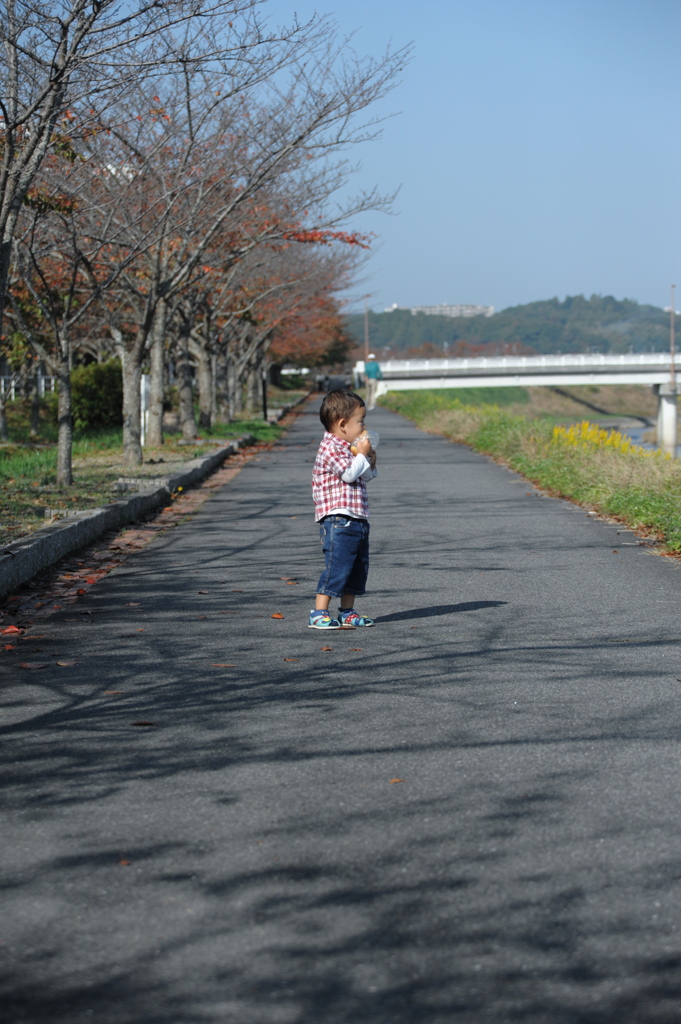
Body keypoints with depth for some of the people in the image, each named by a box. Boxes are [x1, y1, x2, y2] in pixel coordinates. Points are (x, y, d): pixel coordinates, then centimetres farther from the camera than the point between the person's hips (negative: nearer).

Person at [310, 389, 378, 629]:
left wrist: (370, 464, 7)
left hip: (357, 519, 10)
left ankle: (347, 612, 21)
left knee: (358, 567, 13)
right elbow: (349, 474, -22)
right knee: (337, 566, -12)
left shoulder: (347, 448, 18)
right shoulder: (330, 448, -12)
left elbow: (362, 478, 25)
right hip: (338, 519, -10)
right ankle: (318, 613, -8)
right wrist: (362, 455, -10)